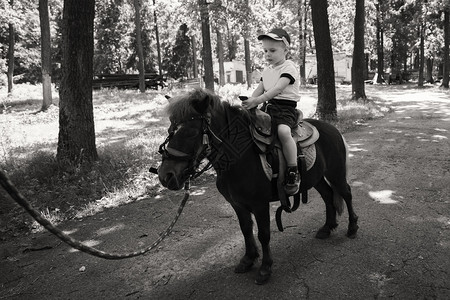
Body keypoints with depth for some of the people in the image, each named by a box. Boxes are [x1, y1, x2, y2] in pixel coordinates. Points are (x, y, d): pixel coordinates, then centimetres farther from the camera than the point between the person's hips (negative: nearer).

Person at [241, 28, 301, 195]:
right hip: (270, 106, 8)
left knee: (283, 130, -35)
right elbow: (259, 90, 15)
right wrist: (248, 102, -6)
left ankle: (293, 174, -26)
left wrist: (258, 100, -33)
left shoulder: (288, 67, -7)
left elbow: (278, 89, -22)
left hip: (287, 108, -8)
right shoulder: (267, 70, 18)